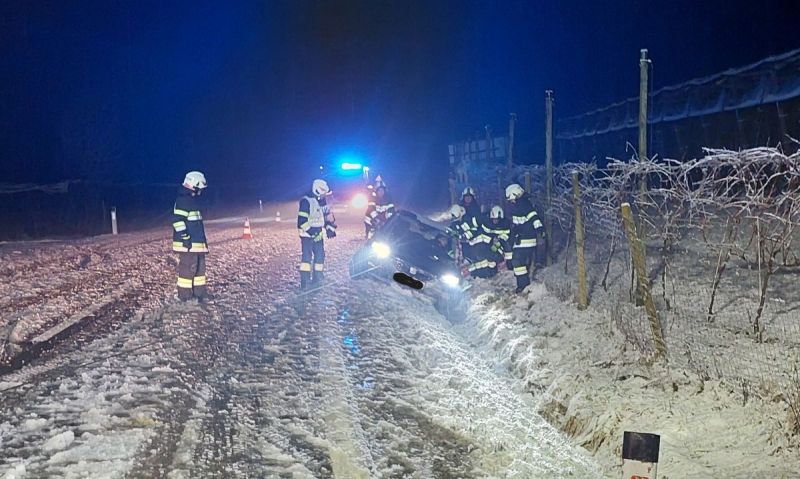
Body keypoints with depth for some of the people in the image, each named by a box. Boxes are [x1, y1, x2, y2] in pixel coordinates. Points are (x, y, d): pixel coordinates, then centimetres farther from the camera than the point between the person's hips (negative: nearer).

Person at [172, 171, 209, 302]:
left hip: (197, 242, 10)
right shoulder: (183, 200, -14)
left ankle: (199, 293, 20)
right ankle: (185, 296, -1)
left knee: (200, 267, 13)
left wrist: (203, 240, 26)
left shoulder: (193, 199, 18)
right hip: (187, 243, -10)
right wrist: (186, 237, -21)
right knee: (188, 268, -7)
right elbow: (177, 220, -22)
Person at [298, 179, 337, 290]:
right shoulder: (306, 201, -15)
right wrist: (312, 231, -23)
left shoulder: (322, 201, 12)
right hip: (307, 234, -8)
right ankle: (304, 282, -12)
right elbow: (302, 220, -21)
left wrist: (330, 228, 8)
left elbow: (328, 215, 20)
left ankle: (317, 279, 20)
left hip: (318, 234, 8)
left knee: (320, 255, 9)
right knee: (306, 256, -12)